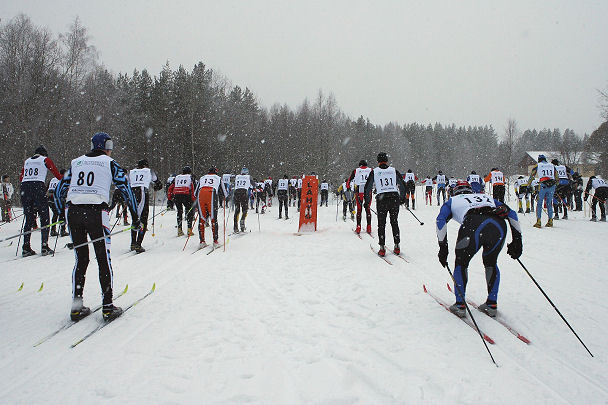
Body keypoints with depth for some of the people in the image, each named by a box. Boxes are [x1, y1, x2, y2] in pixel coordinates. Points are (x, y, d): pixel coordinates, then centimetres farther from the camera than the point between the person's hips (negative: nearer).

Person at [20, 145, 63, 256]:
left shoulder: (27, 161, 21)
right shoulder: (45, 159, 9)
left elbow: (21, 178, 22)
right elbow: (57, 174, 8)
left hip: (24, 187, 5)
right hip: (39, 187, -5)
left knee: (28, 219, 10)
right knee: (44, 218, 1)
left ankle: (26, 248, 7)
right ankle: (44, 247, -5)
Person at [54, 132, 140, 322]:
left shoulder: (76, 162, 20)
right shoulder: (109, 163, 10)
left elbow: (59, 191, 20)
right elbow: (126, 188, 4)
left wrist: (64, 214, 31)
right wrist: (135, 216, 8)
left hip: (72, 210, 4)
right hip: (96, 212, -4)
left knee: (81, 259, 13)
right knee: (104, 259, 4)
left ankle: (76, 306, 13)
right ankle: (107, 307, 4)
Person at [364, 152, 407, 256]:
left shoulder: (374, 172, 5)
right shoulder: (394, 170, 9)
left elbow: (368, 187, 5)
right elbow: (402, 184, 14)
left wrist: (367, 201, 14)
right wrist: (402, 198, 25)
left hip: (381, 199, -2)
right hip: (394, 198, 2)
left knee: (381, 223, 6)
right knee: (394, 222, 13)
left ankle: (382, 248, 2)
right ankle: (397, 246, 12)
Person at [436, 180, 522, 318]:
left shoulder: (453, 200, 33)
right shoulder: (486, 197, 41)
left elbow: (441, 219, 14)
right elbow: (511, 213, 31)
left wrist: (443, 247, 13)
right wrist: (517, 241, 29)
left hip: (474, 225, -3)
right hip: (499, 226, 3)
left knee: (461, 262, 20)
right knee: (491, 263, 28)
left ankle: (460, 305, 18)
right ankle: (492, 304, 28)